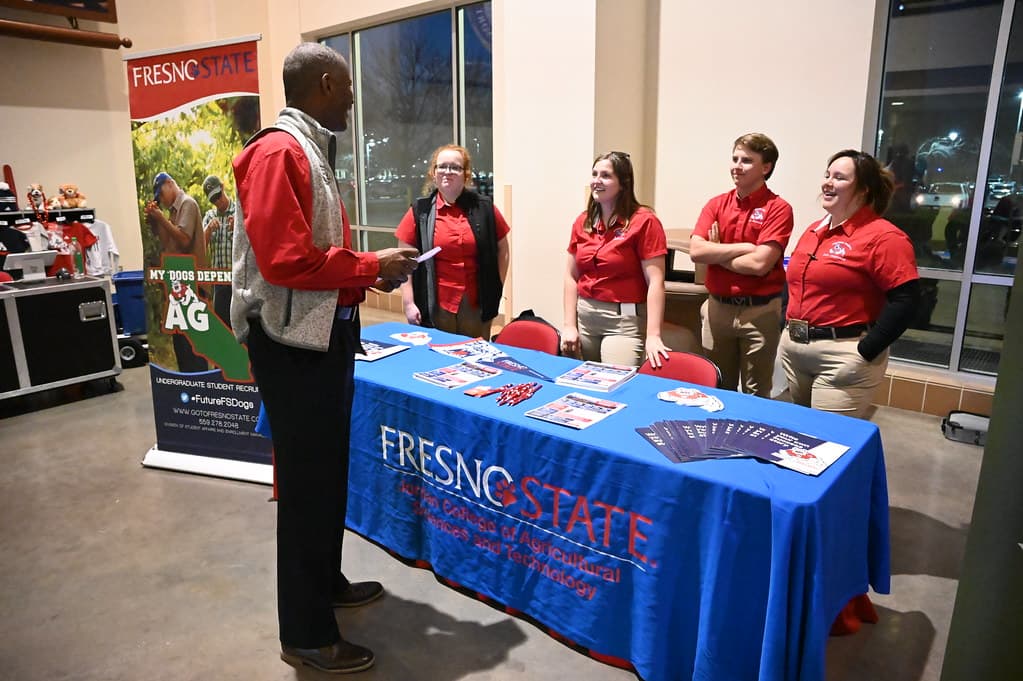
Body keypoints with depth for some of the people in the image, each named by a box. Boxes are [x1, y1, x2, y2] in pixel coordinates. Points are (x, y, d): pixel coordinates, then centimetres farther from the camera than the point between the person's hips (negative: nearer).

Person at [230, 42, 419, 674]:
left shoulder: (311, 152, 15)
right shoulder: (277, 153, -17)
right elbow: (286, 260, -26)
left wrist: (369, 272, 5)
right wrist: (371, 267, -17)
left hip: (325, 336, 10)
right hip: (295, 343, -10)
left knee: (329, 472, 20)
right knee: (307, 483, 0)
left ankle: (326, 582, 39)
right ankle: (306, 633, 17)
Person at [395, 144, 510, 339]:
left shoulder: (484, 208, 4)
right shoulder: (420, 211, 1)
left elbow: (502, 249, 12)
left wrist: (496, 288, 5)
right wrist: (408, 303, -5)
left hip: (476, 306, 1)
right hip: (435, 307, -1)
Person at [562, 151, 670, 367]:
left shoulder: (644, 221, -9)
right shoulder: (583, 222, 8)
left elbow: (655, 282, -13)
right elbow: (571, 276, 10)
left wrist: (653, 336, -19)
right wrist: (570, 325, 3)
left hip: (625, 320, -5)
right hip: (584, 316, 5)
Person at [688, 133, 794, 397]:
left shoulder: (778, 208, -8)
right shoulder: (716, 204, 6)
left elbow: (760, 263, -19)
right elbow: (695, 250, -8)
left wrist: (715, 254, -7)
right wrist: (744, 247, -13)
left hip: (759, 312, -4)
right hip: (717, 308, 4)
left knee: (755, 394, 9)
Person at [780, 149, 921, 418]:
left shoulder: (883, 237, -12)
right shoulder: (813, 231, 13)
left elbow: (905, 301, -18)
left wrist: (864, 353, -18)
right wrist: (790, 331, 11)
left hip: (843, 356, -8)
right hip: (794, 349, 8)